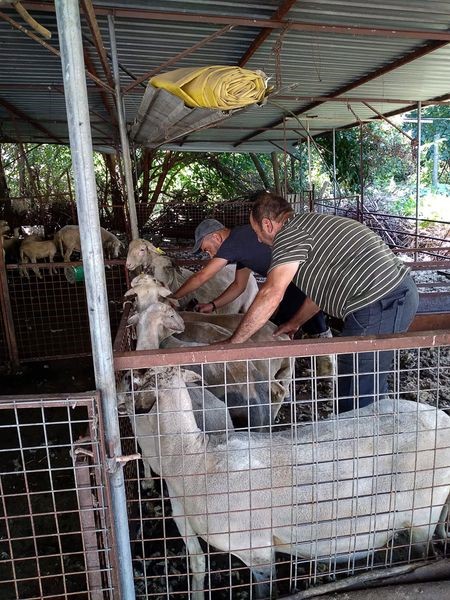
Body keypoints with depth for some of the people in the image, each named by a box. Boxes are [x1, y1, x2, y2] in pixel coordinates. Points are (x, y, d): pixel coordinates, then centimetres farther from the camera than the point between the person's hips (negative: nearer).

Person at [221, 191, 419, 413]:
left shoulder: (289, 234, -8)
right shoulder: (310, 223, 22)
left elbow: (271, 295, -18)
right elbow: (322, 285, 29)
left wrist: (231, 343, -11)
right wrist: (294, 323, 34)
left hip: (379, 305, -10)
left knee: (356, 399, -1)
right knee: (371, 389, 21)